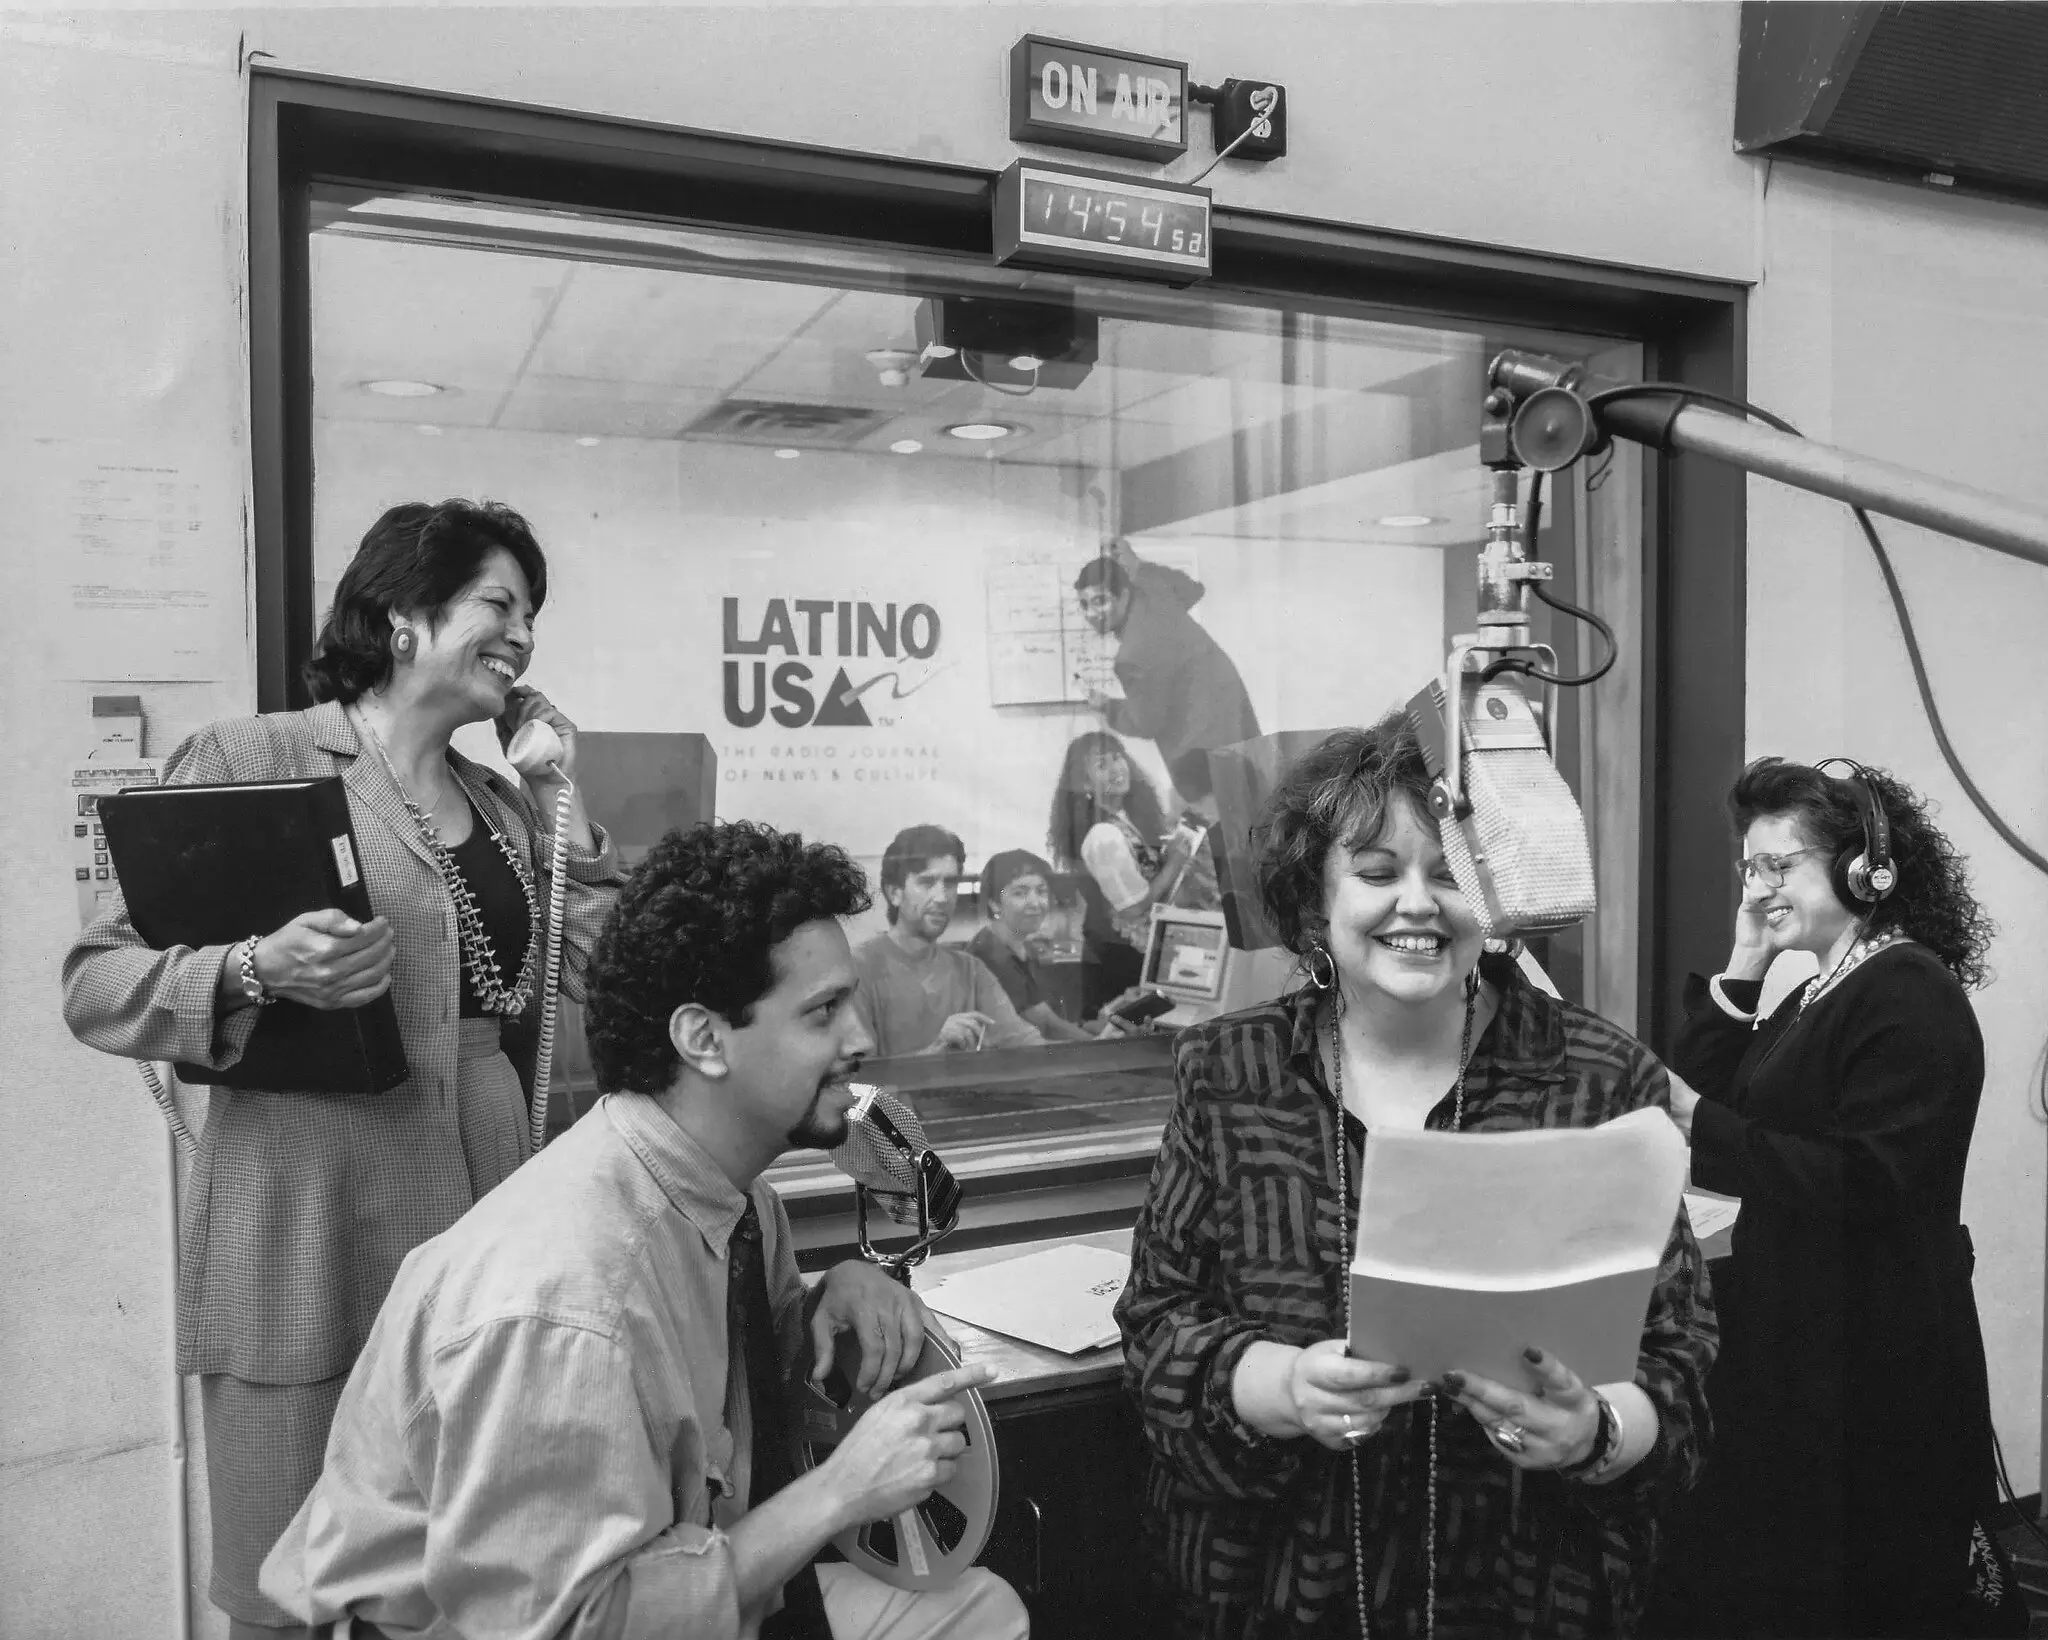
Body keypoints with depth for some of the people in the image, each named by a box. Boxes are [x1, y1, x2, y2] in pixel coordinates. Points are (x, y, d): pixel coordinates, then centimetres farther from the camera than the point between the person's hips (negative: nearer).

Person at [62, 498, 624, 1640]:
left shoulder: (501, 802, 13)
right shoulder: (251, 760, -6)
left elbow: (596, 967, 10)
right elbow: (97, 983, -6)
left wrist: (558, 795, 7)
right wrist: (256, 970, -25)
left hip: (479, 1220, 6)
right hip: (306, 1226, -5)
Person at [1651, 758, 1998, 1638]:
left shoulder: (1911, 996, -14)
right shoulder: (1814, 998, 14)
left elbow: (1869, 1181, -24)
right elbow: (1697, 1092, 6)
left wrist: (1703, 1121, -24)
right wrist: (1741, 970, 1)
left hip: (1874, 1360, -9)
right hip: (1791, 1336, 9)